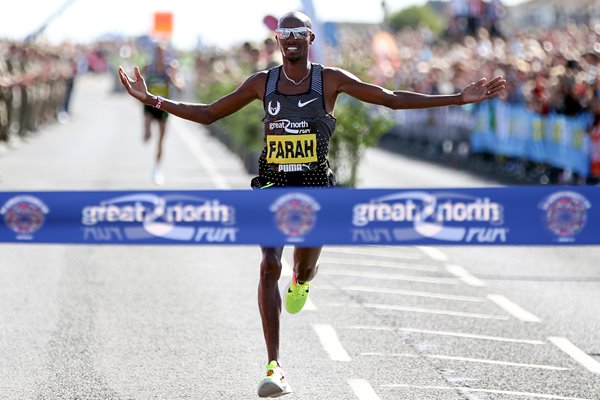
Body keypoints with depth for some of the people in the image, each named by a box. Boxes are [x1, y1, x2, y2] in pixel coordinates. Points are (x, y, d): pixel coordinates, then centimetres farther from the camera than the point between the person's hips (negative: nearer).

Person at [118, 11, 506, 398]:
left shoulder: (330, 79, -1)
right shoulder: (262, 83, 3)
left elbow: (393, 99, -1)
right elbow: (207, 114, 10)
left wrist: (460, 99, -6)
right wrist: (152, 100, 3)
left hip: (315, 187, 0)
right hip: (274, 186, 0)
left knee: (305, 270, 12)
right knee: (269, 266, -18)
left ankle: (301, 280, 57)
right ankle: (275, 368, -22)